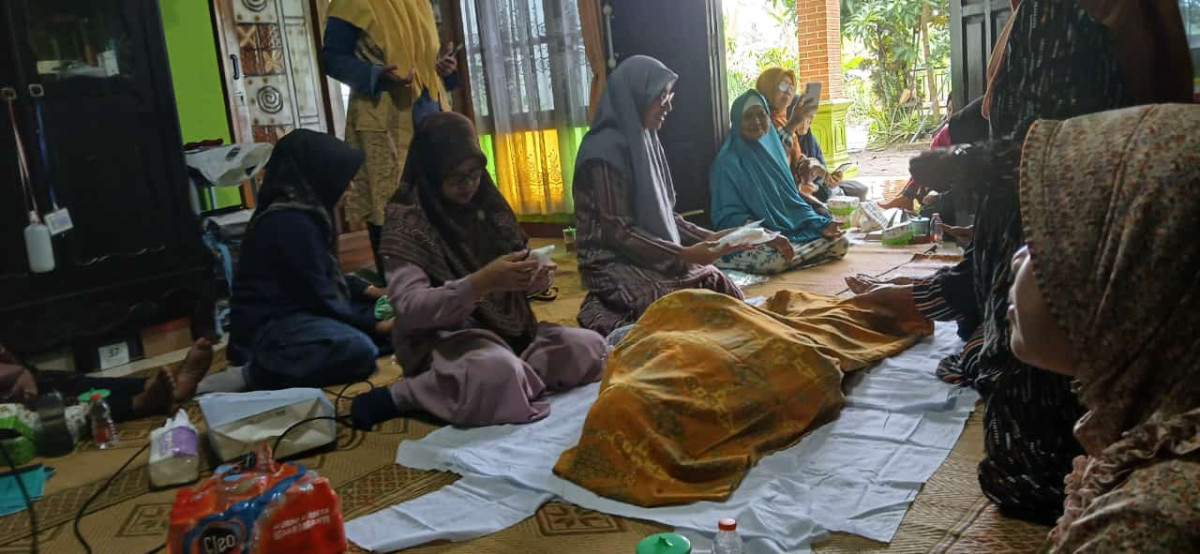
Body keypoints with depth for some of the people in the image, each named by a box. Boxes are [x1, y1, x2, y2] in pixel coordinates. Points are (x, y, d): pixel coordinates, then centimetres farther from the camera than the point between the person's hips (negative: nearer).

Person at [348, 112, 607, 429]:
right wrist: (482, 282, -32)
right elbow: (409, 308, -21)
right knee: (499, 372, -38)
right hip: (442, 339, -6)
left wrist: (534, 279, -11)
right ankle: (398, 396, -15)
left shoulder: (487, 205, 6)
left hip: (507, 330, 6)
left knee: (591, 348, -11)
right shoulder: (406, 222, -11)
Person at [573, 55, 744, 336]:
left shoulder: (646, 141, 10)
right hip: (615, 263, -7)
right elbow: (618, 230, -20)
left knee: (722, 290, -11)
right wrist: (683, 254, -22)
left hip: (654, 258, 8)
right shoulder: (606, 148, -17)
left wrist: (708, 236, 1)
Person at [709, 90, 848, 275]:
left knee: (840, 242, -12)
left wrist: (821, 224, -1)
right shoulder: (729, 162, -9)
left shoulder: (773, 149, 11)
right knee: (776, 260, -37)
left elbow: (791, 198, 16)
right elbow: (730, 216, -13)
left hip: (792, 230, 7)